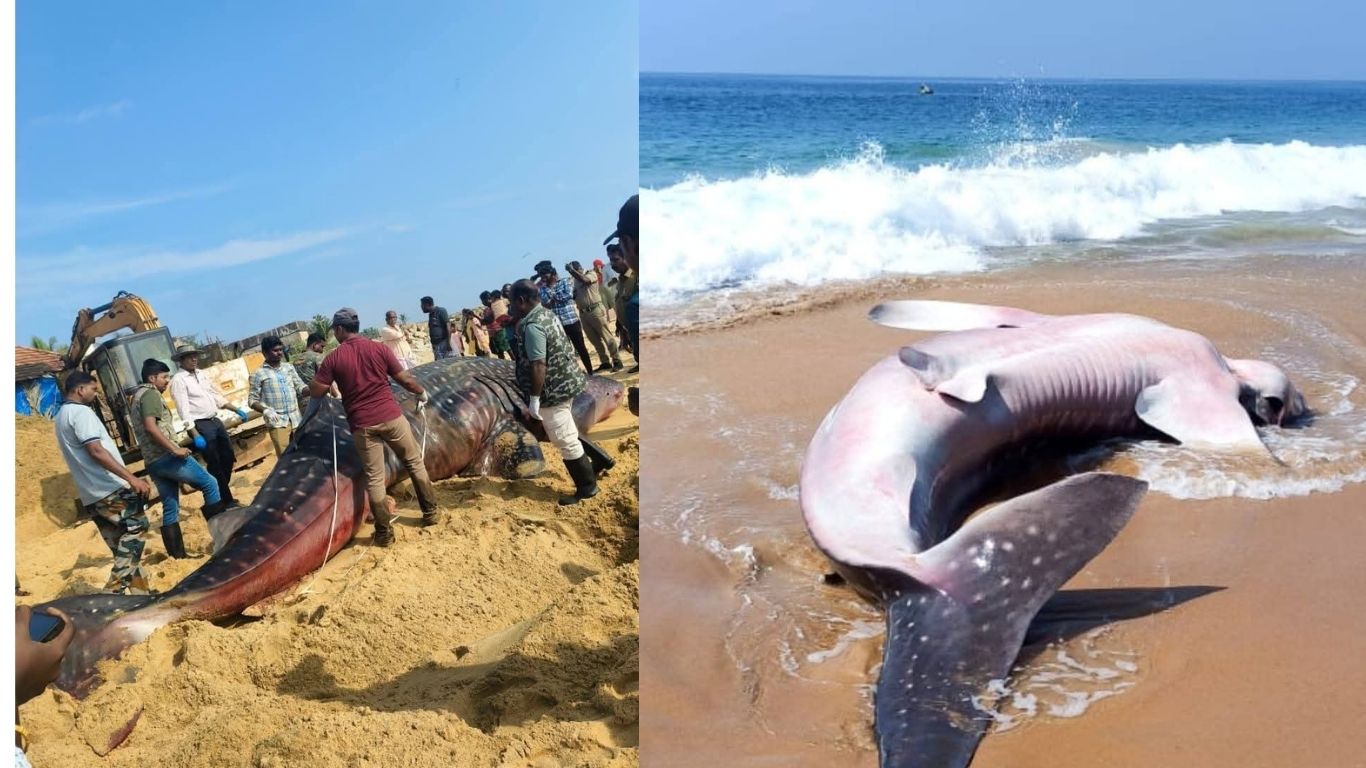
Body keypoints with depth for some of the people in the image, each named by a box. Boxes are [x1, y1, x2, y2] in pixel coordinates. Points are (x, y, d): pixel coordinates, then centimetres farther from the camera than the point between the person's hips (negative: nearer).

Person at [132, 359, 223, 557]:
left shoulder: (139, 396, 24)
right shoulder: (150, 394, -7)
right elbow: (151, 427, -20)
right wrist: (175, 449, -20)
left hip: (153, 462, 10)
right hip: (166, 457, -10)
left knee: (170, 508, 10)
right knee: (209, 483, -1)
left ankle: (177, 554, 10)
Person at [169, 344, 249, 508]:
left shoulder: (200, 374, 12)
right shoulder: (178, 380, -11)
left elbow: (215, 396, 21)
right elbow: (184, 410, -17)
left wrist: (237, 410, 16)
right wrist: (195, 435, -24)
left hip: (215, 421, 8)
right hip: (200, 426, -8)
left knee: (228, 458, 12)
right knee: (215, 465, -2)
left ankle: (220, 494, 26)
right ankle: (226, 501, 8)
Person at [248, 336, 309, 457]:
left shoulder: (289, 367, 12)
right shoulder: (258, 374, 1)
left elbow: (300, 387, 9)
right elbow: (252, 400, 0)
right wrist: (265, 410, -19)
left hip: (297, 419, 4)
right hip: (277, 422, -4)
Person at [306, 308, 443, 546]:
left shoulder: (334, 358, -4)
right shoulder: (379, 348, -1)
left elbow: (316, 391, -2)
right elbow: (405, 379, 2)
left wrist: (307, 388, 22)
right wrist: (422, 393, 21)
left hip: (362, 425, -1)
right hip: (391, 417, 1)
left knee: (374, 478, 6)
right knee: (414, 462, 18)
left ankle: (384, 532, 10)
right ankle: (431, 511, 23)